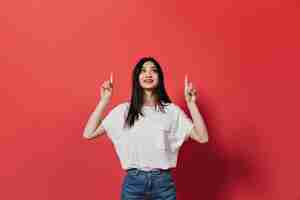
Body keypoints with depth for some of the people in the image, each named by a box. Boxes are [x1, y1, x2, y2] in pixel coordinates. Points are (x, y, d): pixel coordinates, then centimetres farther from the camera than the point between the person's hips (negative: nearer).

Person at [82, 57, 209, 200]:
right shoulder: (124, 110, -1)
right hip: (133, 181, 0)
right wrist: (104, 101, -8)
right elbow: (88, 134, -4)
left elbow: (202, 137, -6)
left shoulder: (171, 110, -1)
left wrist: (191, 103, -11)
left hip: (163, 182, 0)